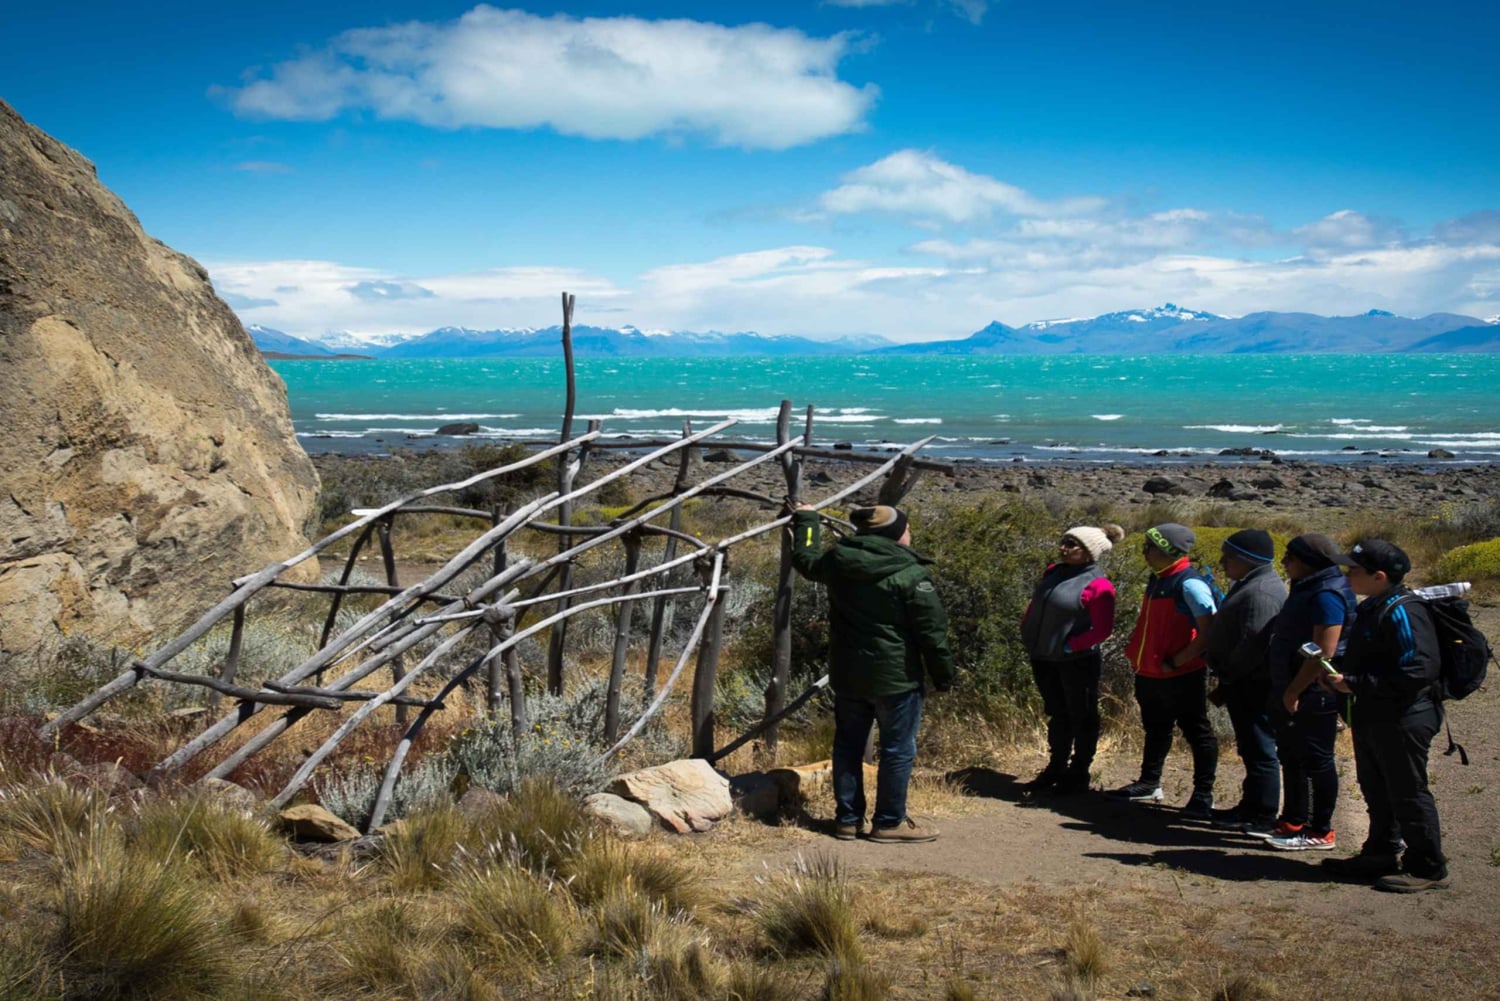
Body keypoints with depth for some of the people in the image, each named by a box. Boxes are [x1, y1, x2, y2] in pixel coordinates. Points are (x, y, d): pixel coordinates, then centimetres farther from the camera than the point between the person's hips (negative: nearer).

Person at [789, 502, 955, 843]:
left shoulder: (838, 562, 1)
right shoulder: (910, 575, -15)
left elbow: (806, 560, 23)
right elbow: (932, 630, -14)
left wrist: (806, 520, 38)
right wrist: (943, 675, -3)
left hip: (847, 674, 6)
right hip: (896, 676, -6)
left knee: (848, 745, 14)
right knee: (898, 750, 4)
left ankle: (848, 818, 18)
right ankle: (889, 822, 8)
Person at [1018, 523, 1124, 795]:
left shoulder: (1097, 585, -15)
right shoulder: (1053, 572, 7)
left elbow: (1102, 630, -15)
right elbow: (1035, 607, 19)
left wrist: (1070, 646, -18)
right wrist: (1027, 631, 6)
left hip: (1077, 662, -7)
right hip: (1044, 659, 7)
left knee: (1081, 717, 8)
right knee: (1057, 715, 18)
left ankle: (1079, 775, 18)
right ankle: (1056, 770, 30)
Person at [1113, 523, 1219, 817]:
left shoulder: (1190, 584, -19)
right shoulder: (1157, 579, 9)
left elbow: (1208, 635, -22)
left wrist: (1173, 663, -20)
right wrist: (1135, 652, 10)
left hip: (1182, 676, -9)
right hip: (1150, 674, 9)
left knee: (1197, 733, 3)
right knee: (1155, 730, 21)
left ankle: (1203, 795, 10)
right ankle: (1149, 784, 34)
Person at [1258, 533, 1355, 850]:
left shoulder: (1326, 595, -20)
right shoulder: (1307, 588, 13)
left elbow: (1322, 652, -25)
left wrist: (1294, 692, -21)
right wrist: (1286, 691, 18)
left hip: (1313, 696, -11)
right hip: (1292, 693, 11)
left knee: (1315, 761, -2)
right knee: (1291, 758, 17)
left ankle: (1321, 833, 7)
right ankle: (1293, 822, 28)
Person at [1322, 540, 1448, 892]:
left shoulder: (1402, 613, -22)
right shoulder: (1371, 610, 11)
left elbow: (1417, 671, -29)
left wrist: (1355, 683, -25)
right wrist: (1340, 676, 5)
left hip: (1402, 721, -10)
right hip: (1372, 717, 10)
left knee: (1407, 794, -1)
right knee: (1376, 790, 19)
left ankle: (1428, 869, 9)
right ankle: (1380, 855, 33)